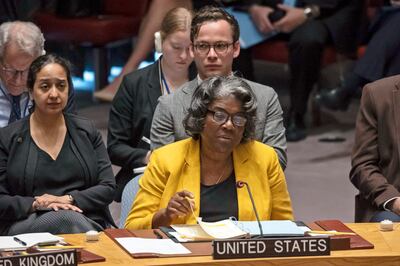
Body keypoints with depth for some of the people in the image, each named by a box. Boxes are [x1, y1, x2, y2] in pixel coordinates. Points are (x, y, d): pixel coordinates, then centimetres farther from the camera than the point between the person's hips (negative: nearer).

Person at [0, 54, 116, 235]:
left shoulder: (87, 132, 14)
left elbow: (108, 188, 7)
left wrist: (68, 199, -9)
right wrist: (35, 204, -16)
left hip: (88, 222, 2)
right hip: (27, 224, -2)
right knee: (67, 219, -35)